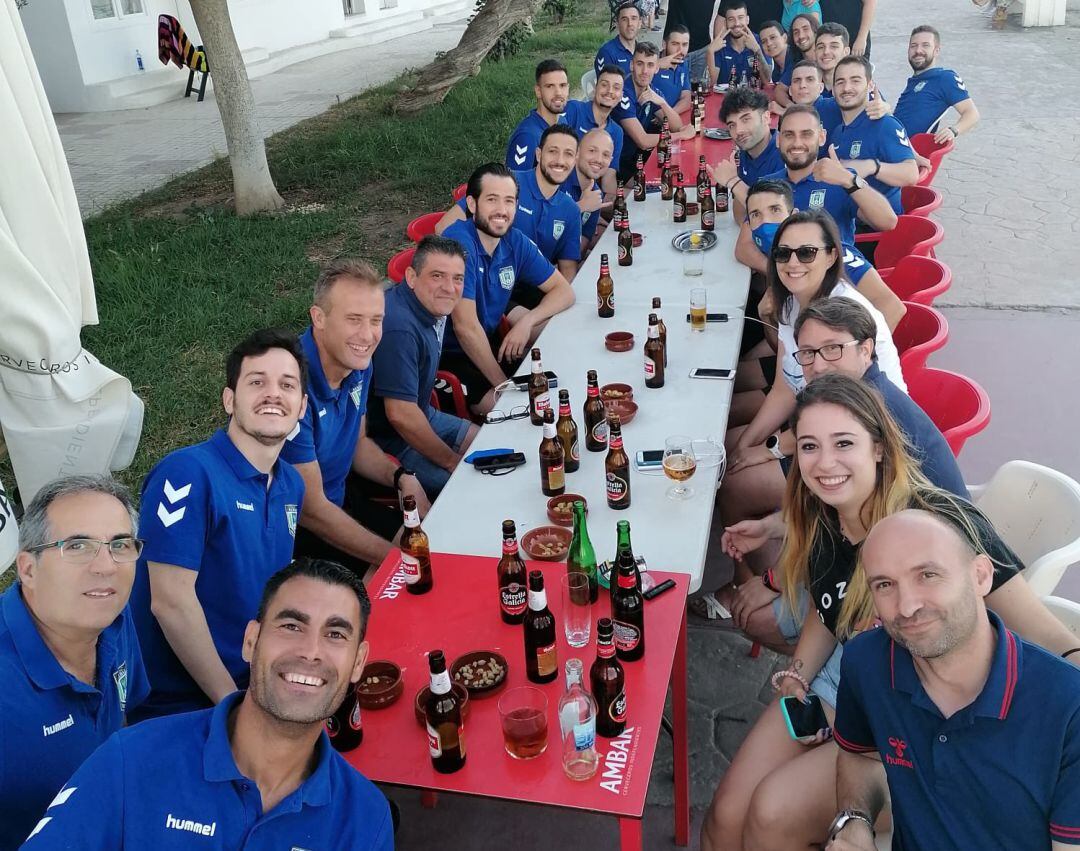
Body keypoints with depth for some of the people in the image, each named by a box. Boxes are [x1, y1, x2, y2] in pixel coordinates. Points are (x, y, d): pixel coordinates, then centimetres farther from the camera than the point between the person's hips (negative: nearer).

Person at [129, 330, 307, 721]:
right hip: (178, 707, -7)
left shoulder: (291, 484, 6)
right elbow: (171, 601, -19)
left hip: (258, 686, 7)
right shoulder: (188, 472, -16)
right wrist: (233, 702, -15)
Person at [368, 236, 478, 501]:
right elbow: (401, 415, -31)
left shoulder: (433, 306, -1)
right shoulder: (399, 328, -31)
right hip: (387, 439, -10)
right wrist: (452, 461, -19)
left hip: (421, 415, 10)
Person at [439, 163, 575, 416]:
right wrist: (502, 384, -19)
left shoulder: (515, 241, 0)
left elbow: (564, 291, 5)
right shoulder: (460, 243, -23)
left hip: (487, 343, 8)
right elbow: (465, 326, -25)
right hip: (447, 355, -8)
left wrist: (526, 321, -15)